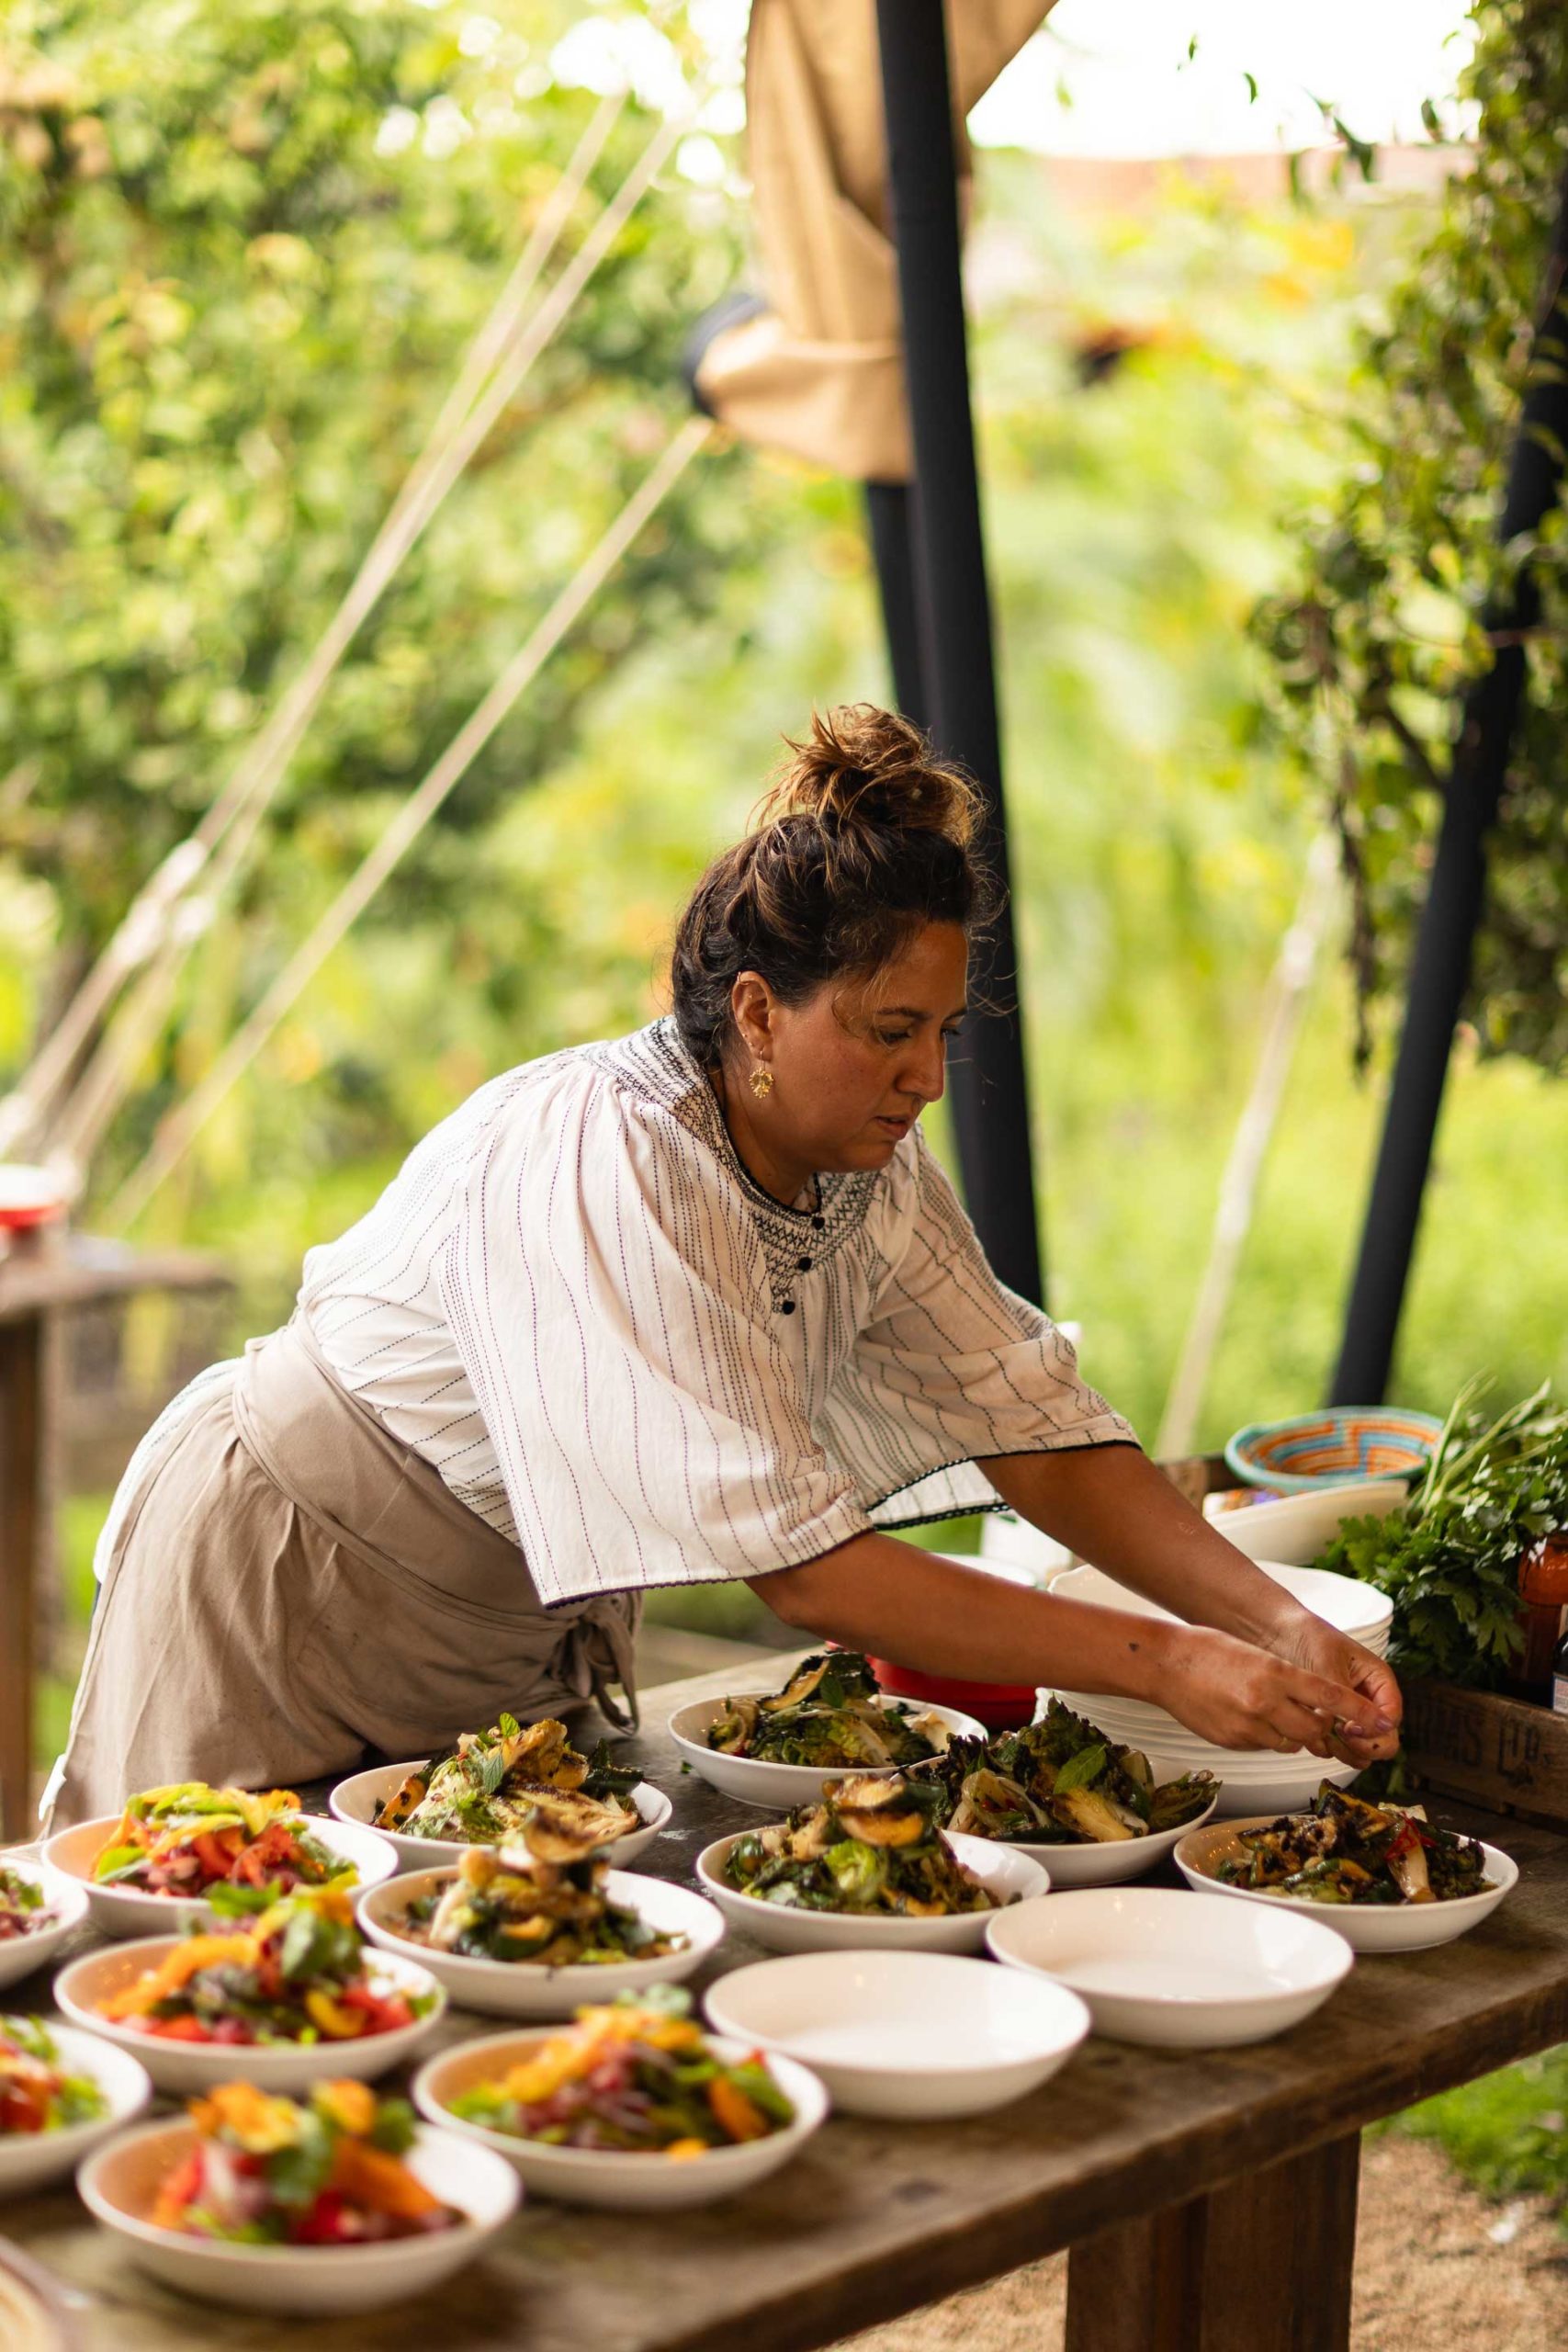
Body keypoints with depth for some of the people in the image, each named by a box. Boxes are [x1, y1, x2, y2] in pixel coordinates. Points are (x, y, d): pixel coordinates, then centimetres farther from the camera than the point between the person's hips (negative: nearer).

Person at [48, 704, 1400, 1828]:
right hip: (286, 1590, -7)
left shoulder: (868, 1167, -11)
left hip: (533, 1629, 7)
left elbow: (1037, 1427, -10)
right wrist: (1161, 1664, -39)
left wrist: (1278, 1625, -24)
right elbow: (795, 1563, -39)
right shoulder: (604, 1167, -35)